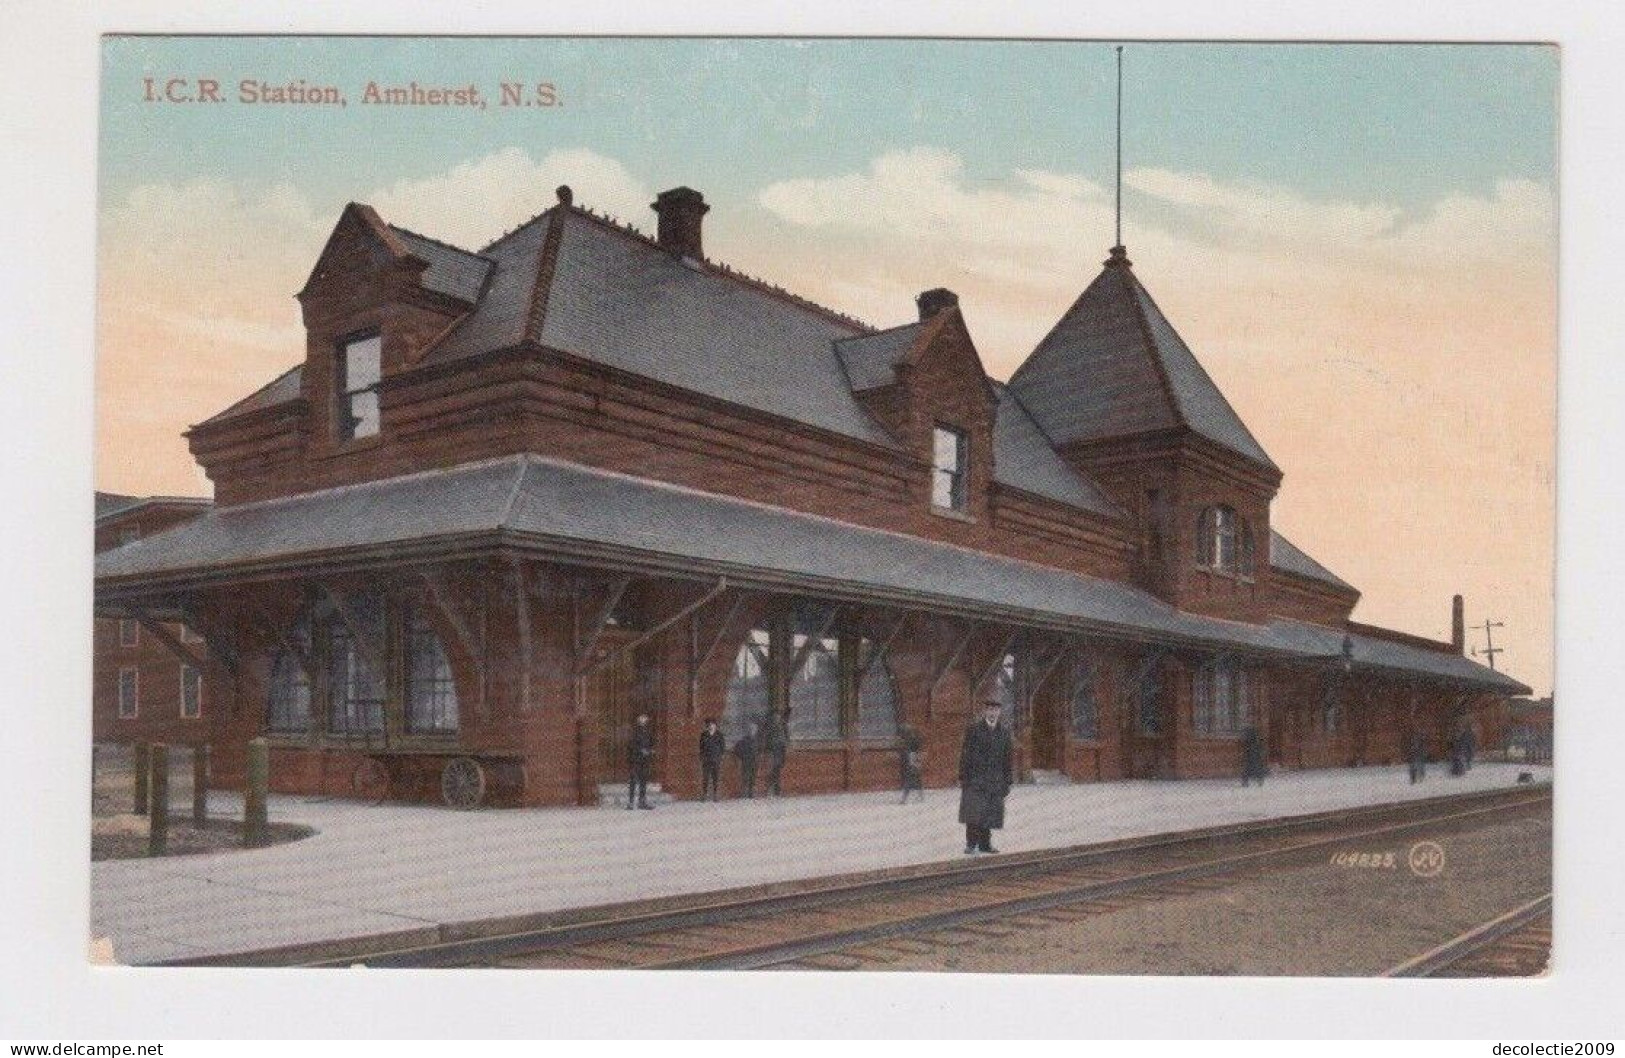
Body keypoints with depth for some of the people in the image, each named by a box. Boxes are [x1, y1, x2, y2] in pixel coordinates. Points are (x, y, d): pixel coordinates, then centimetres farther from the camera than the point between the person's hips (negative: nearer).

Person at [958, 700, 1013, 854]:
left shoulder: (1003, 732, 10)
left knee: (989, 814, 4)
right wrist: (963, 777, -9)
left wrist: (1006, 782, 9)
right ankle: (971, 844, -4)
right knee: (973, 812, -8)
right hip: (975, 778, -4)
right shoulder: (974, 728, -1)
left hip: (995, 781, 4)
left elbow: (1006, 759, 12)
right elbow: (965, 754, -3)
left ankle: (985, 843, 12)